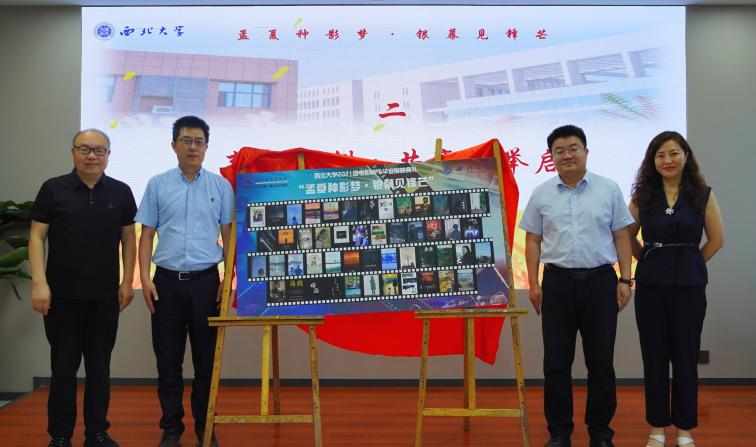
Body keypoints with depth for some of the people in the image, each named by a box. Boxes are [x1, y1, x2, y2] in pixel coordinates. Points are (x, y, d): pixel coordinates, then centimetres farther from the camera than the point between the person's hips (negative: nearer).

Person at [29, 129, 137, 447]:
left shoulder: (120, 192, 4)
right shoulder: (53, 189, -1)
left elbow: (128, 238, 8)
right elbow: (37, 237, -2)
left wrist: (127, 282, 2)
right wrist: (39, 283, -11)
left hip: (105, 295, 2)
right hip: (63, 294, -2)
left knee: (99, 365, 9)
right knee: (63, 366, 6)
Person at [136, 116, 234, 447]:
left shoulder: (221, 186, 4)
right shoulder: (157, 185, 5)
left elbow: (228, 235, 5)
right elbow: (147, 235, 6)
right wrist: (145, 278, -4)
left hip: (205, 281, 0)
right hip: (167, 281, 1)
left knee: (206, 359, 6)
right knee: (168, 360, 7)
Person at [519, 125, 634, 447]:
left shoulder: (609, 190, 4)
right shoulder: (541, 194, 6)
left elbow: (621, 237, 4)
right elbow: (533, 241, 7)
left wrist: (625, 280, -2)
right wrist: (533, 283, 0)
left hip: (600, 282, 0)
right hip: (558, 283, 1)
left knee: (601, 361, 6)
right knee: (556, 362, 5)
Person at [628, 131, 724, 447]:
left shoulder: (702, 194, -1)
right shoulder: (642, 195, 2)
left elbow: (716, 239, 5)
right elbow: (628, 237, 12)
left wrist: (688, 264, 6)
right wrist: (651, 262, 7)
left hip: (689, 284, -1)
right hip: (650, 284, 1)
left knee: (686, 357, 6)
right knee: (654, 356, 6)